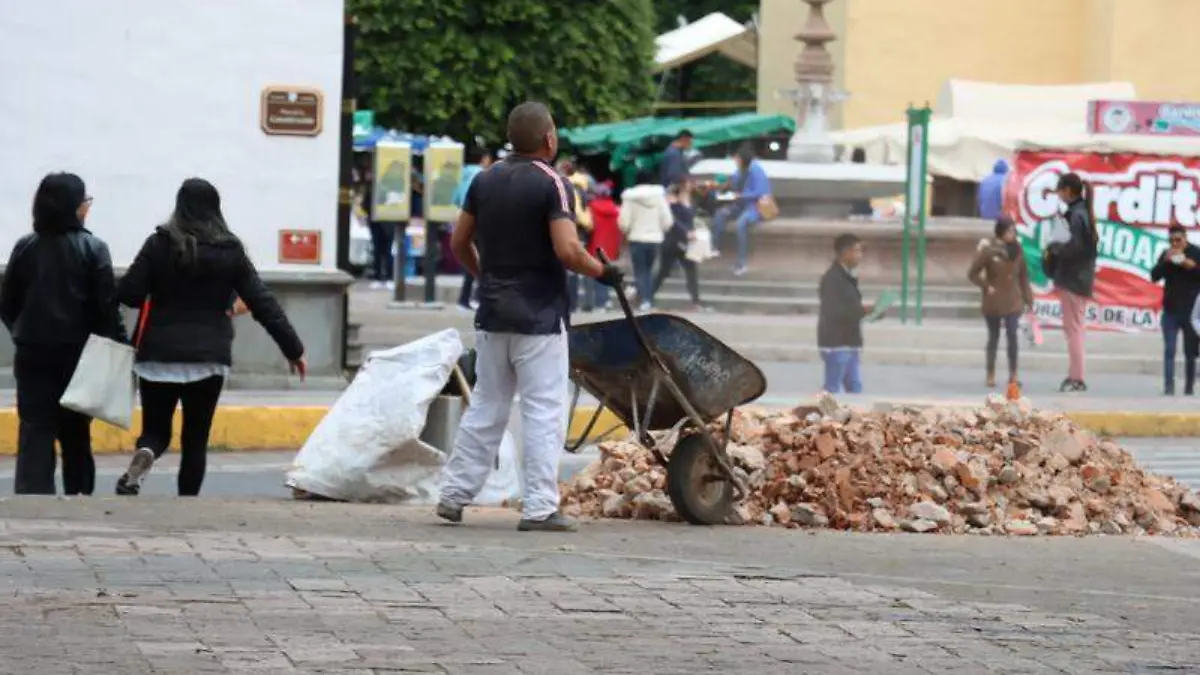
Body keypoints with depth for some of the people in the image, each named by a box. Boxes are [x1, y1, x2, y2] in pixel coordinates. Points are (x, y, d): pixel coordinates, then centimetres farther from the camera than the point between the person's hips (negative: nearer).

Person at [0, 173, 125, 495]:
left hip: (33, 355, 1)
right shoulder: (93, 248, -7)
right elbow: (107, 306, -10)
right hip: (78, 354, -1)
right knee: (75, 432, 14)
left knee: (34, 432, -2)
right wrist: (119, 347, -3)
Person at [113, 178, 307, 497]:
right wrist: (293, 349, 4)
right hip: (209, 359, 1)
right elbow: (263, 303, 0)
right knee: (196, 439, 9)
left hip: (159, 354, 0)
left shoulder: (160, 244, -3)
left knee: (155, 430, 11)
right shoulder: (231, 251, 0)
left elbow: (129, 294, -7)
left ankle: (144, 456, -22)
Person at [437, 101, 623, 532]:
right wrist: (603, 272, -6)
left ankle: (454, 494, 15)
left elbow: (459, 243, 12)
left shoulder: (485, 181, 7)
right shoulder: (552, 184, -13)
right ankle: (539, 508, -4)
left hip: (492, 314, 6)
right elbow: (567, 251, -22)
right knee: (544, 413, -2)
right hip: (540, 316, -6)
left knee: (485, 407, 15)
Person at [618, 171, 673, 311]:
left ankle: (644, 300, -11)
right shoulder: (660, 196, -1)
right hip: (655, 239, 3)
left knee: (640, 271, 2)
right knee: (649, 270, 16)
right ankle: (648, 298, 8)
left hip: (637, 238, -3)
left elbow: (624, 222, -9)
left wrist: (626, 233, 13)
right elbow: (667, 221, -2)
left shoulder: (630, 198, -7)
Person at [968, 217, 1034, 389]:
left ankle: (1013, 375, -4)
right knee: (994, 337, 8)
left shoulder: (1017, 251, 3)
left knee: (1012, 335, -11)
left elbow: (1023, 276, 7)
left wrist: (1028, 299, 5)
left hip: (1013, 302, 1)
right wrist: (986, 286, -12)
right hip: (993, 303, -1)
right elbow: (972, 273, -3)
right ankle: (991, 375, 16)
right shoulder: (989, 251, -7)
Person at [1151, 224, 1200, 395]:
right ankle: (1168, 386, -10)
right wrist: (1165, 262, -15)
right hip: (1170, 310, 1)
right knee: (1169, 350, -6)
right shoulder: (1167, 254, 6)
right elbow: (1154, 276, 0)